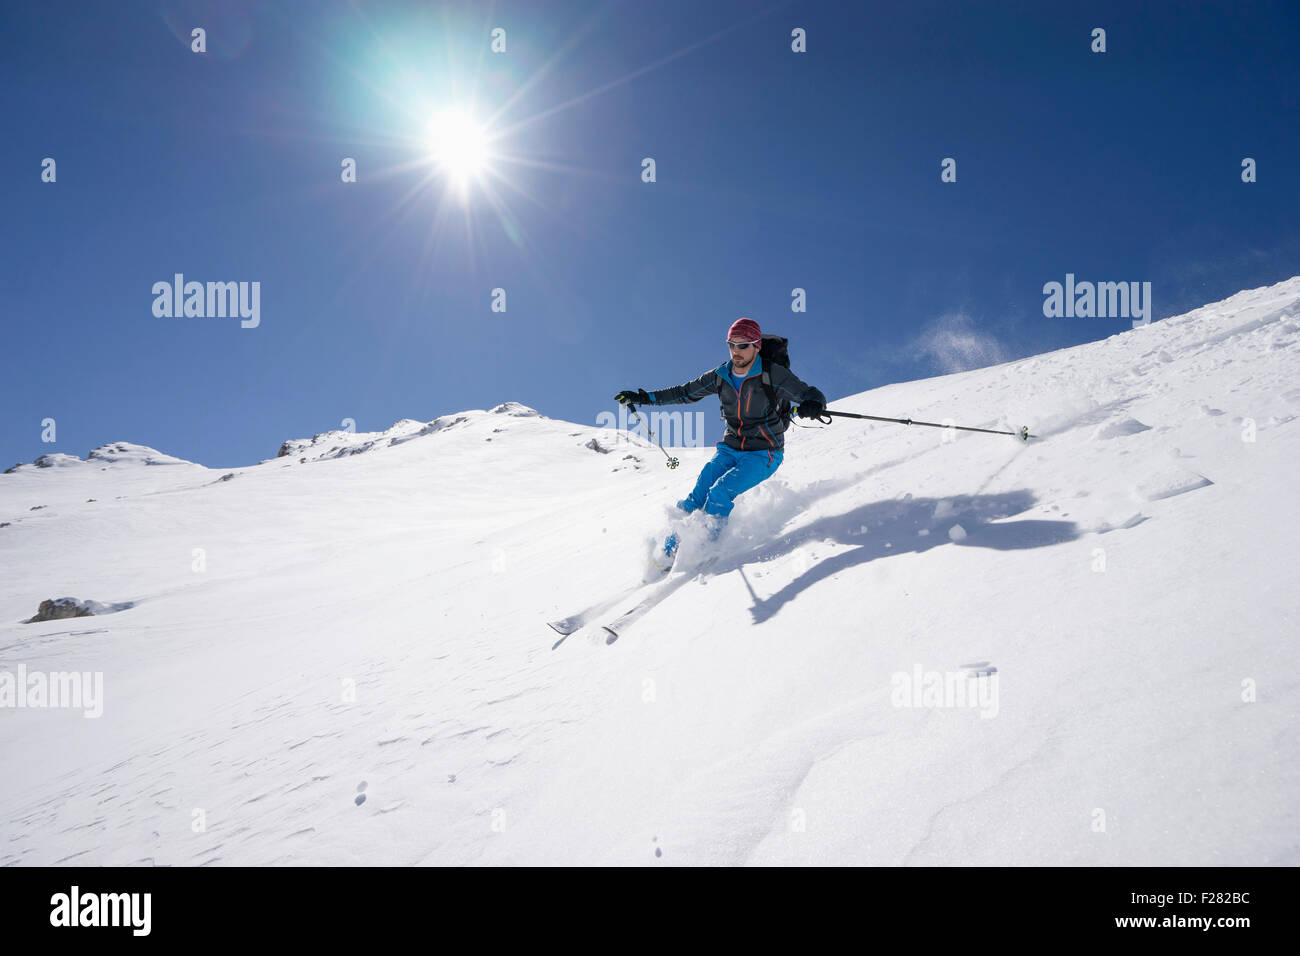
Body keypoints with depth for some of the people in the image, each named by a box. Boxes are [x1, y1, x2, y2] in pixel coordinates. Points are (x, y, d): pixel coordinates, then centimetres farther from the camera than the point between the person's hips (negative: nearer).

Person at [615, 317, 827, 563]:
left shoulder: (773, 375, -14)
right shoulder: (721, 376, 0)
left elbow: (813, 395, -14)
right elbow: (685, 392, 11)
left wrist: (812, 406, -39)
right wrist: (643, 397, 6)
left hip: (764, 454, -5)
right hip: (730, 449, 5)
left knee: (719, 493, -25)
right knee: (697, 497, -9)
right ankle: (669, 550, 3)